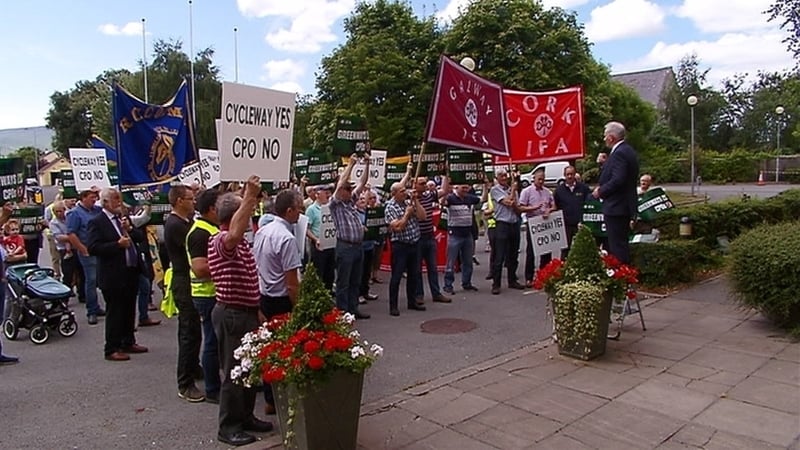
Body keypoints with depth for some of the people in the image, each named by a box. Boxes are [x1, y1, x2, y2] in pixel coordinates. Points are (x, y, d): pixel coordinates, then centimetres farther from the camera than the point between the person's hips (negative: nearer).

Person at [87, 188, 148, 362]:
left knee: (130, 310, 17)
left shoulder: (124, 218, 13)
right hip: (113, 275, -7)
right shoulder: (96, 222, -9)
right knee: (115, 312, 1)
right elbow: (92, 248, -18)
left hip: (131, 272, 7)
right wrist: (117, 244, -23)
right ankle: (112, 349, 12)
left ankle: (128, 342, 30)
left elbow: (141, 239, 11)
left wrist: (130, 229, -7)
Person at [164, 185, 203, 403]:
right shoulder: (175, 225, -18)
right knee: (190, 332, -6)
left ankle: (193, 367, 37)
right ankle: (185, 385, 1)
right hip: (185, 284, -10)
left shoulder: (184, 221, 12)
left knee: (192, 329, 21)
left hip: (190, 282, 10)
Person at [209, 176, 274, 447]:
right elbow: (235, 232, -46)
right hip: (232, 315, -10)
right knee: (234, 371, 1)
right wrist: (249, 197, -45)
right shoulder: (221, 241, -19)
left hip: (246, 312, 10)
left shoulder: (239, 242, 13)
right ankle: (228, 427, 15)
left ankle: (245, 416, 32)